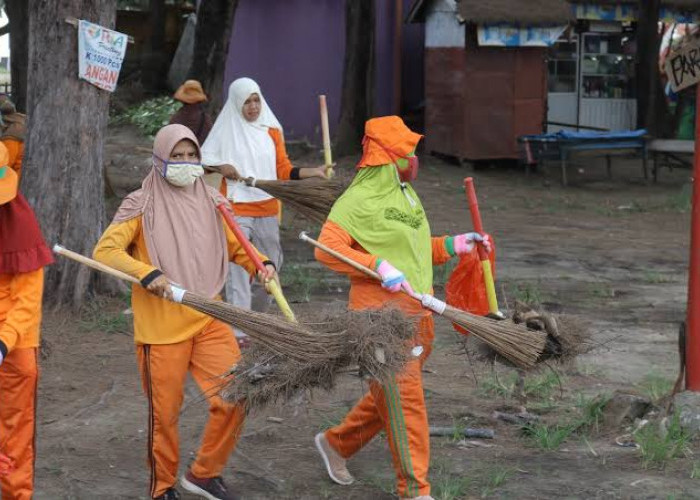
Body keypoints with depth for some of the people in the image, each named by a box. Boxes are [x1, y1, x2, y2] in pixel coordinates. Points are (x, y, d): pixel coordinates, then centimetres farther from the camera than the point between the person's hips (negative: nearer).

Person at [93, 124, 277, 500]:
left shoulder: (210, 202, 10)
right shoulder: (142, 206, -4)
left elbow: (236, 246, 21)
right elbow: (105, 251, -12)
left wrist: (262, 264, 0)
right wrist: (148, 274, -25)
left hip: (209, 320, 4)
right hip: (160, 326, -4)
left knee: (234, 398, -3)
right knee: (164, 413, 4)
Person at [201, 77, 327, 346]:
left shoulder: (271, 130, 9)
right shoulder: (225, 130, 0)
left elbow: (283, 169, 7)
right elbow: (202, 160, 2)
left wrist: (313, 172, -5)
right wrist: (223, 167, -15)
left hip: (267, 208, 4)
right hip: (236, 208, -4)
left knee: (271, 263, 10)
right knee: (238, 266, -8)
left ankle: (256, 315, 31)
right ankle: (238, 329, -7)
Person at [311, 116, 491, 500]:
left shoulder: (406, 194, 16)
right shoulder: (360, 199, -13)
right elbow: (326, 249, -21)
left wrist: (452, 246, 13)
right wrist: (378, 266, -29)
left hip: (416, 311, 9)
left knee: (389, 396, 18)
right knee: (404, 399, -5)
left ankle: (336, 443, 38)